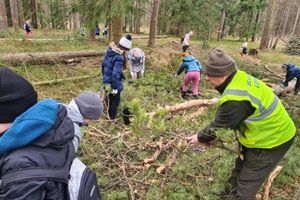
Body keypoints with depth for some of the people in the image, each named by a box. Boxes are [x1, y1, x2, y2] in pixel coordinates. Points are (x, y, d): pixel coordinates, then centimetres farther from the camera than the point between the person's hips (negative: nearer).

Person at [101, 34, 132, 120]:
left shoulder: (109, 51, -3)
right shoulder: (119, 57, -28)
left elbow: (103, 64, 9)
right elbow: (115, 74, -32)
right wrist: (115, 88, -23)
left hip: (106, 81, 8)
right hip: (114, 83, -8)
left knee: (108, 98, 27)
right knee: (115, 101, 15)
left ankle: (108, 115, 47)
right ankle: (112, 118, 29)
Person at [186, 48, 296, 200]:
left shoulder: (235, 99, -38)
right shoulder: (239, 77, -8)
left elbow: (219, 126, -21)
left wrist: (200, 138, -3)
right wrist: (205, 134, 3)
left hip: (272, 140, -9)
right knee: (241, 167, 29)